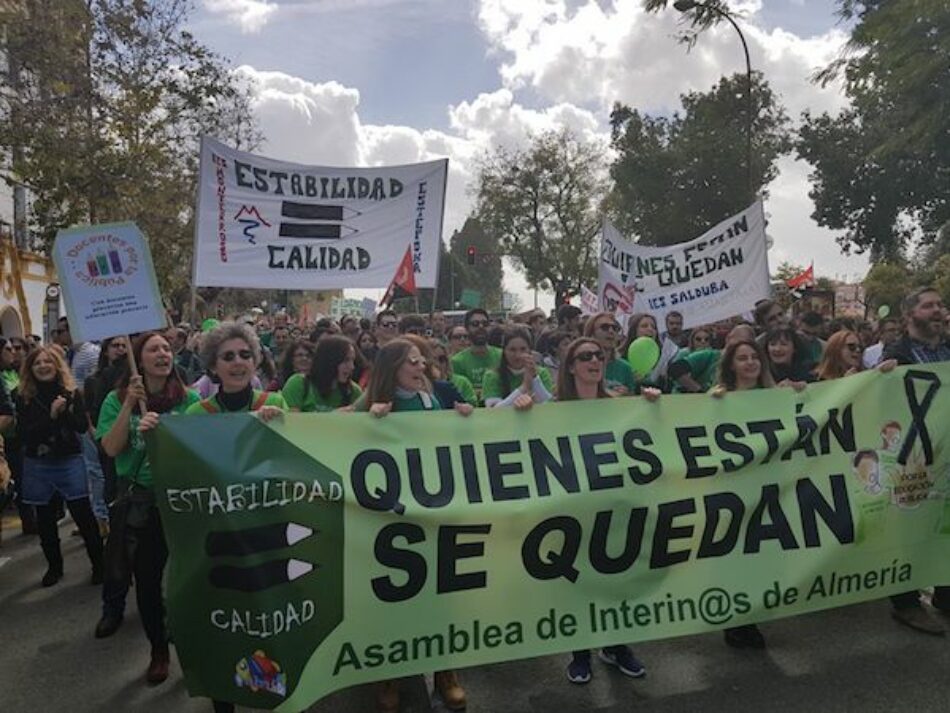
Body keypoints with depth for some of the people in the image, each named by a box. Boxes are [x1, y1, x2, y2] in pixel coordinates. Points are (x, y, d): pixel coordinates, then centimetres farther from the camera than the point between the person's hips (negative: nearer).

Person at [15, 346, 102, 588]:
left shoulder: (71, 393, -2)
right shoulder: (24, 398, -2)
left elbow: (82, 426, -10)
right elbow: (23, 434, -10)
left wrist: (64, 412, -25)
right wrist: (51, 416, -20)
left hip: (70, 462, -1)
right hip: (37, 466, 2)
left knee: (84, 516, -3)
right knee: (45, 520, 13)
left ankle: (99, 564, 10)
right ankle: (54, 566, 30)